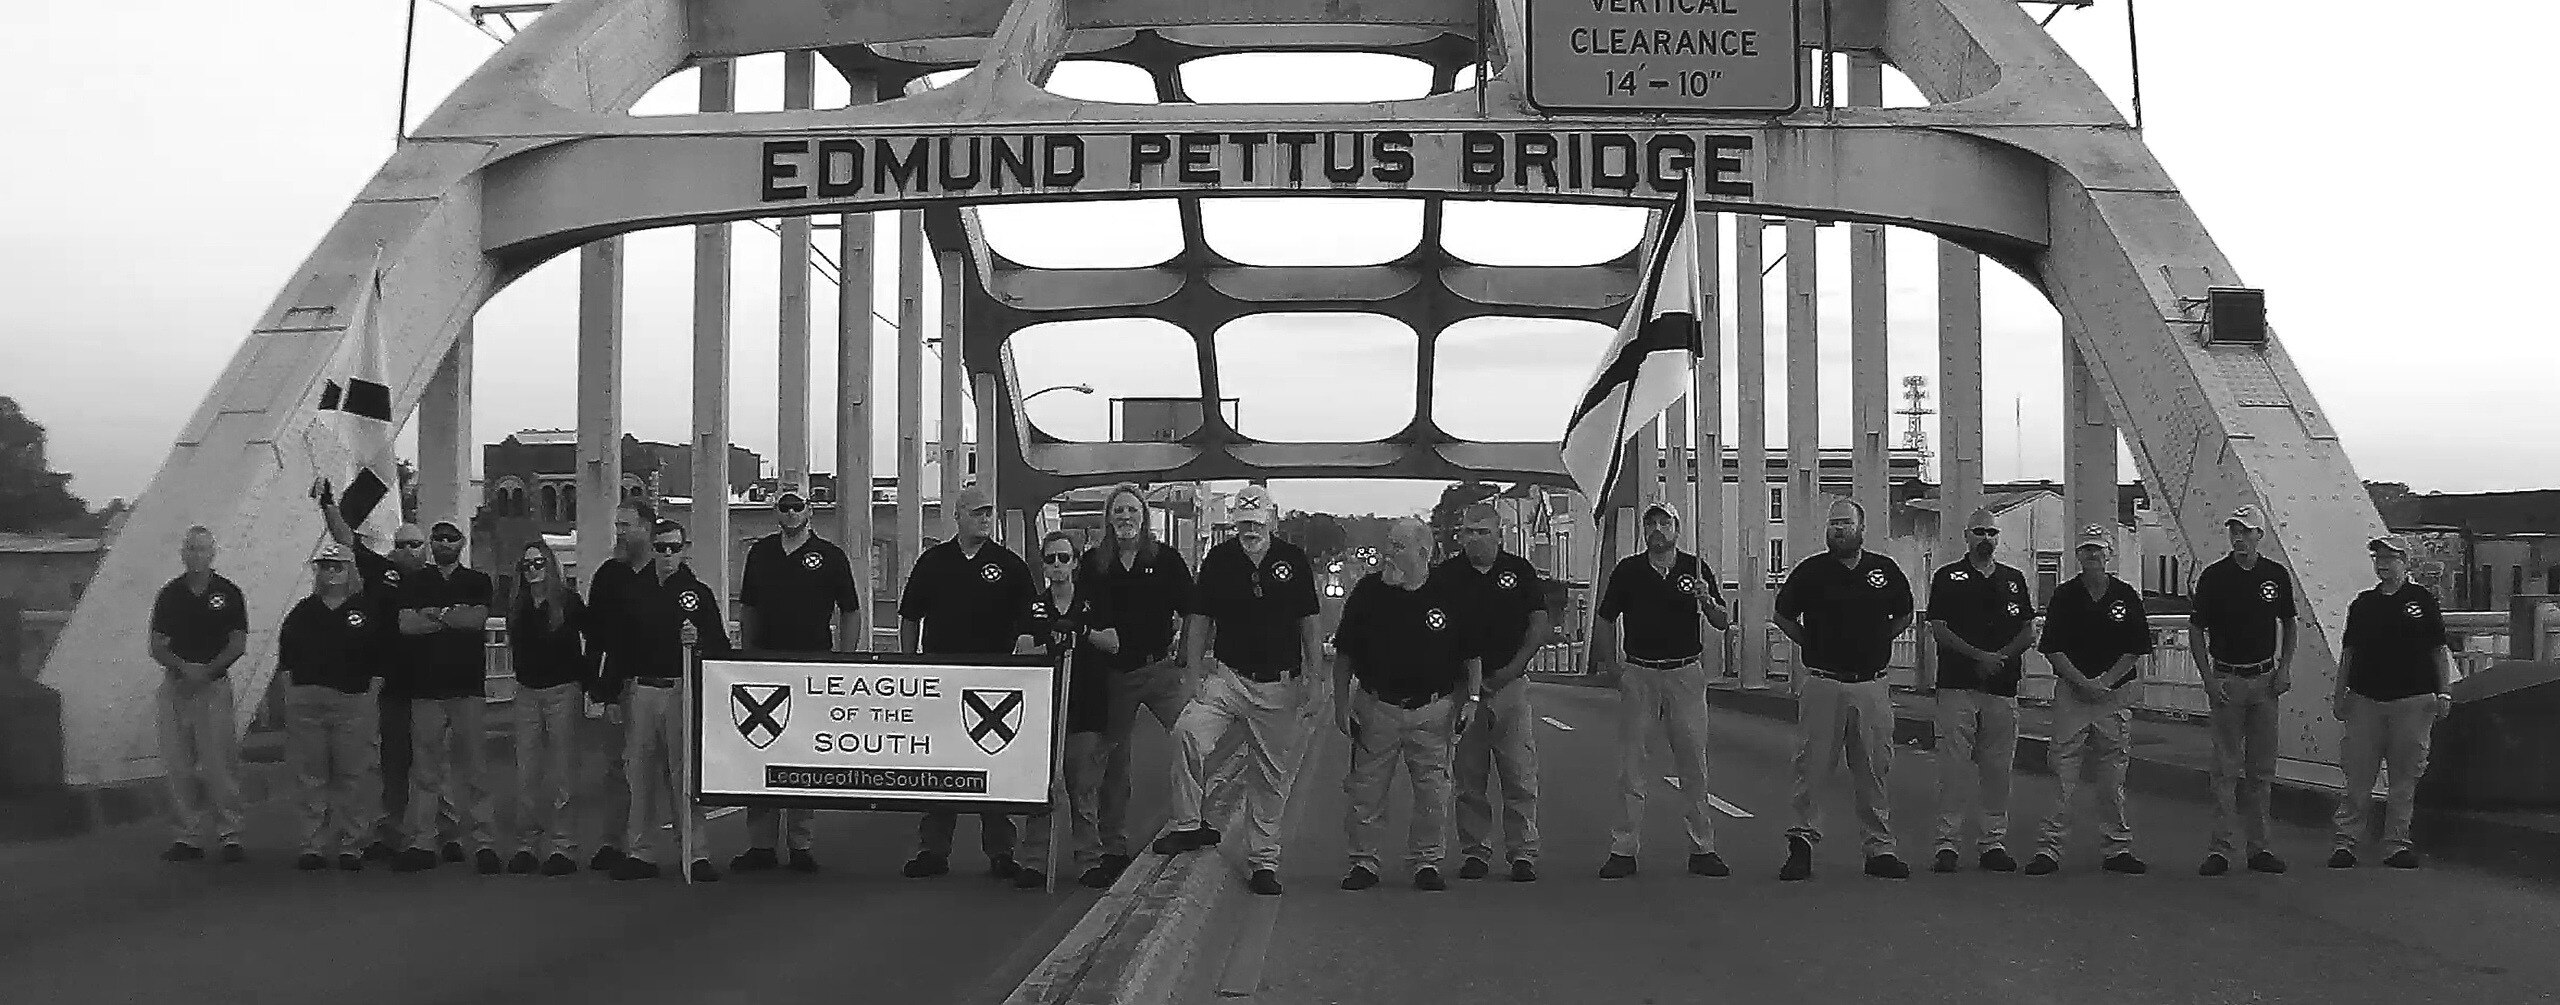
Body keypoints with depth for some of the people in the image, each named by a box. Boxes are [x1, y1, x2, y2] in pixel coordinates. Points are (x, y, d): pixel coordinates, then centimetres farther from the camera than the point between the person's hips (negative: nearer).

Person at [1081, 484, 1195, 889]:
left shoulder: (1166, 559, 3)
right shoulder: (1093, 564, 8)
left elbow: (1190, 612, 4)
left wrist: (1186, 655, -8)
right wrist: (1093, 635, -7)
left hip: (1162, 669, -2)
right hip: (1113, 673, 2)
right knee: (1113, 763, 7)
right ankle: (1114, 851, 16)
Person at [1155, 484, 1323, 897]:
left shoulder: (1294, 560, 2)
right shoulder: (1218, 560, 2)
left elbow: (1309, 625, 7)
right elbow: (1200, 620, 7)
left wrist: (1314, 679, 1)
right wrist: (1194, 670, -3)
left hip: (1279, 685, 0)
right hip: (1227, 675, 0)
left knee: (1269, 775, 6)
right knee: (1189, 732, -28)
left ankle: (1263, 860, 19)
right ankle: (1188, 825, -16)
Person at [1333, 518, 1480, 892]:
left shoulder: (1452, 594, 0)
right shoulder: (1367, 591, 2)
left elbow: (1472, 654, 8)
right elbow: (1344, 654, 7)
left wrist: (1471, 698, -1)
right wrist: (1341, 704, 3)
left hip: (1433, 711, -1)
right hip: (1376, 707, 1)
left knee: (1433, 791, 2)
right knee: (1365, 790, 2)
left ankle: (1426, 861, 15)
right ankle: (1363, 861, 14)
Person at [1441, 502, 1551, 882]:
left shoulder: (1520, 571, 6)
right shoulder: (1445, 575, 5)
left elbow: (1539, 625, 5)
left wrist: (1512, 668, -7)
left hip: (1509, 681, 0)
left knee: (1520, 775, -2)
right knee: (1468, 777, 3)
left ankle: (1524, 853, 3)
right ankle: (1475, 852, 12)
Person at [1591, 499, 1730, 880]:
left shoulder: (1696, 569, 4)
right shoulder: (1627, 571, 3)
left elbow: (1724, 623, 3)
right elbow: (1604, 620, 10)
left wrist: (1707, 600, -17)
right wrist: (1612, 664, 0)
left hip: (1686, 672, 0)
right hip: (1638, 673, 0)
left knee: (1694, 763, 2)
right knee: (1631, 765, 0)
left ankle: (1703, 849, 9)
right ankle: (1623, 850, 4)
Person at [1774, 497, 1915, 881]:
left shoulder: (1886, 570, 7)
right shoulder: (1810, 571, 0)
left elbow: (1904, 616, 22)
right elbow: (1784, 616, 13)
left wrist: (1876, 641, 11)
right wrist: (1814, 645, 6)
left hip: (1871, 685, 2)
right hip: (1822, 683, -2)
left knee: (1875, 772, 6)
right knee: (1812, 767, -2)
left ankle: (1880, 849, 12)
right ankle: (1802, 841, 6)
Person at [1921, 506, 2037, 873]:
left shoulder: (2013, 579, 15)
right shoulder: (1947, 577, 4)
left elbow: (2029, 632, 12)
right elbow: (1939, 629, -4)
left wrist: (2002, 656, -5)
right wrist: (1979, 656, -12)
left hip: (2002, 686, 3)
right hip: (1957, 685, -3)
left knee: (1997, 767, 5)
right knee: (1953, 765, -7)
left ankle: (1994, 842, 11)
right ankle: (1947, 843, -5)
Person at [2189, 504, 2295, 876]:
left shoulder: (2277, 576, 4)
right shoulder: (2213, 577, -4)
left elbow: (2288, 624, 16)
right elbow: (2196, 631, -1)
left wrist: (2285, 667, 3)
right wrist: (2209, 679, -9)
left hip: (2265, 680, 3)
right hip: (2226, 680, -3)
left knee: (2261, 769, 6)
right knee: (2226, 769, -4)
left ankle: (2258, 846, 12)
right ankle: (2220, 846, -3)